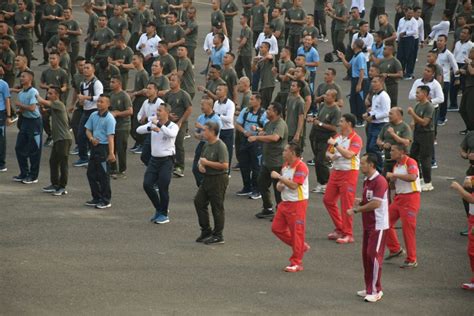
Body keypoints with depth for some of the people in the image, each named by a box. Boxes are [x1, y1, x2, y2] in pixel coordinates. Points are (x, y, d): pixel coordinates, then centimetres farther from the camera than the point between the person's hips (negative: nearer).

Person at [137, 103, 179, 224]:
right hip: (154, 159, 5)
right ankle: (159, 209, 18)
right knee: (147, 184, -1)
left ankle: (163, 214, 13)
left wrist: (158, 124, -30)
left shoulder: (173, 126, -7)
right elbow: (139, 130, -5)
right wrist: (150, 128, -22)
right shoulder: (153, 123, 6)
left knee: (163, 188, -3)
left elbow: (172, 134, -31)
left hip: (166, 160, -5)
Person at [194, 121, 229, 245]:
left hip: (218, 179, -9)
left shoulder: (220, 146, -17)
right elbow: (201, 159, 24)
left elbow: (225, 165, -24)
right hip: (207, 178, 9)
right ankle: (206, 231, 19)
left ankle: (218, 236, 10)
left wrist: (207, 163, -18)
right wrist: (200, 164, -1)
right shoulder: (206, 145, 10)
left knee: (217, 207, 0)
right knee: (198, 201, 8)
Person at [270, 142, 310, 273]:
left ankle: (296, 263, 3)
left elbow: (293, 185, -26)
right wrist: (279, 185, -1)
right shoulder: (286, 165, 11)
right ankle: (301, 246, 23)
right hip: (285, 202, 10)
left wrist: (278, 177, -22)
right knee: (276, 228, 10)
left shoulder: (301, 166, -17)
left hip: (297, 203, -9)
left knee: (297, 232, -3)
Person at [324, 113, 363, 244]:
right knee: (328, 200, 11)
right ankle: (340, 229, 22)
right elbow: (328, 152, 19)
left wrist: (335, 144, -22)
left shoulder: (356, 139, -11)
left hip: (349, 173, -8)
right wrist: (330, 156, -4)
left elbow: (348, 154, -26)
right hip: (336, 172, 8)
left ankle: (348, 235, -1)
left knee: (346, 204, -7)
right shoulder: (338, 137, 12)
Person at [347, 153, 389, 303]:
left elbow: (376, 203, -25)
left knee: (374, 255, -8)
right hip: (368, 225, 9)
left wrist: (356, 210, -18)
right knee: (366, 255, 11)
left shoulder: (380, 181, -18)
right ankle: (369, 288, 20)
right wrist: (359, 204, -2)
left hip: (378, 226, -9)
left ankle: (376, 291, -1)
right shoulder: (367, 181, 11)